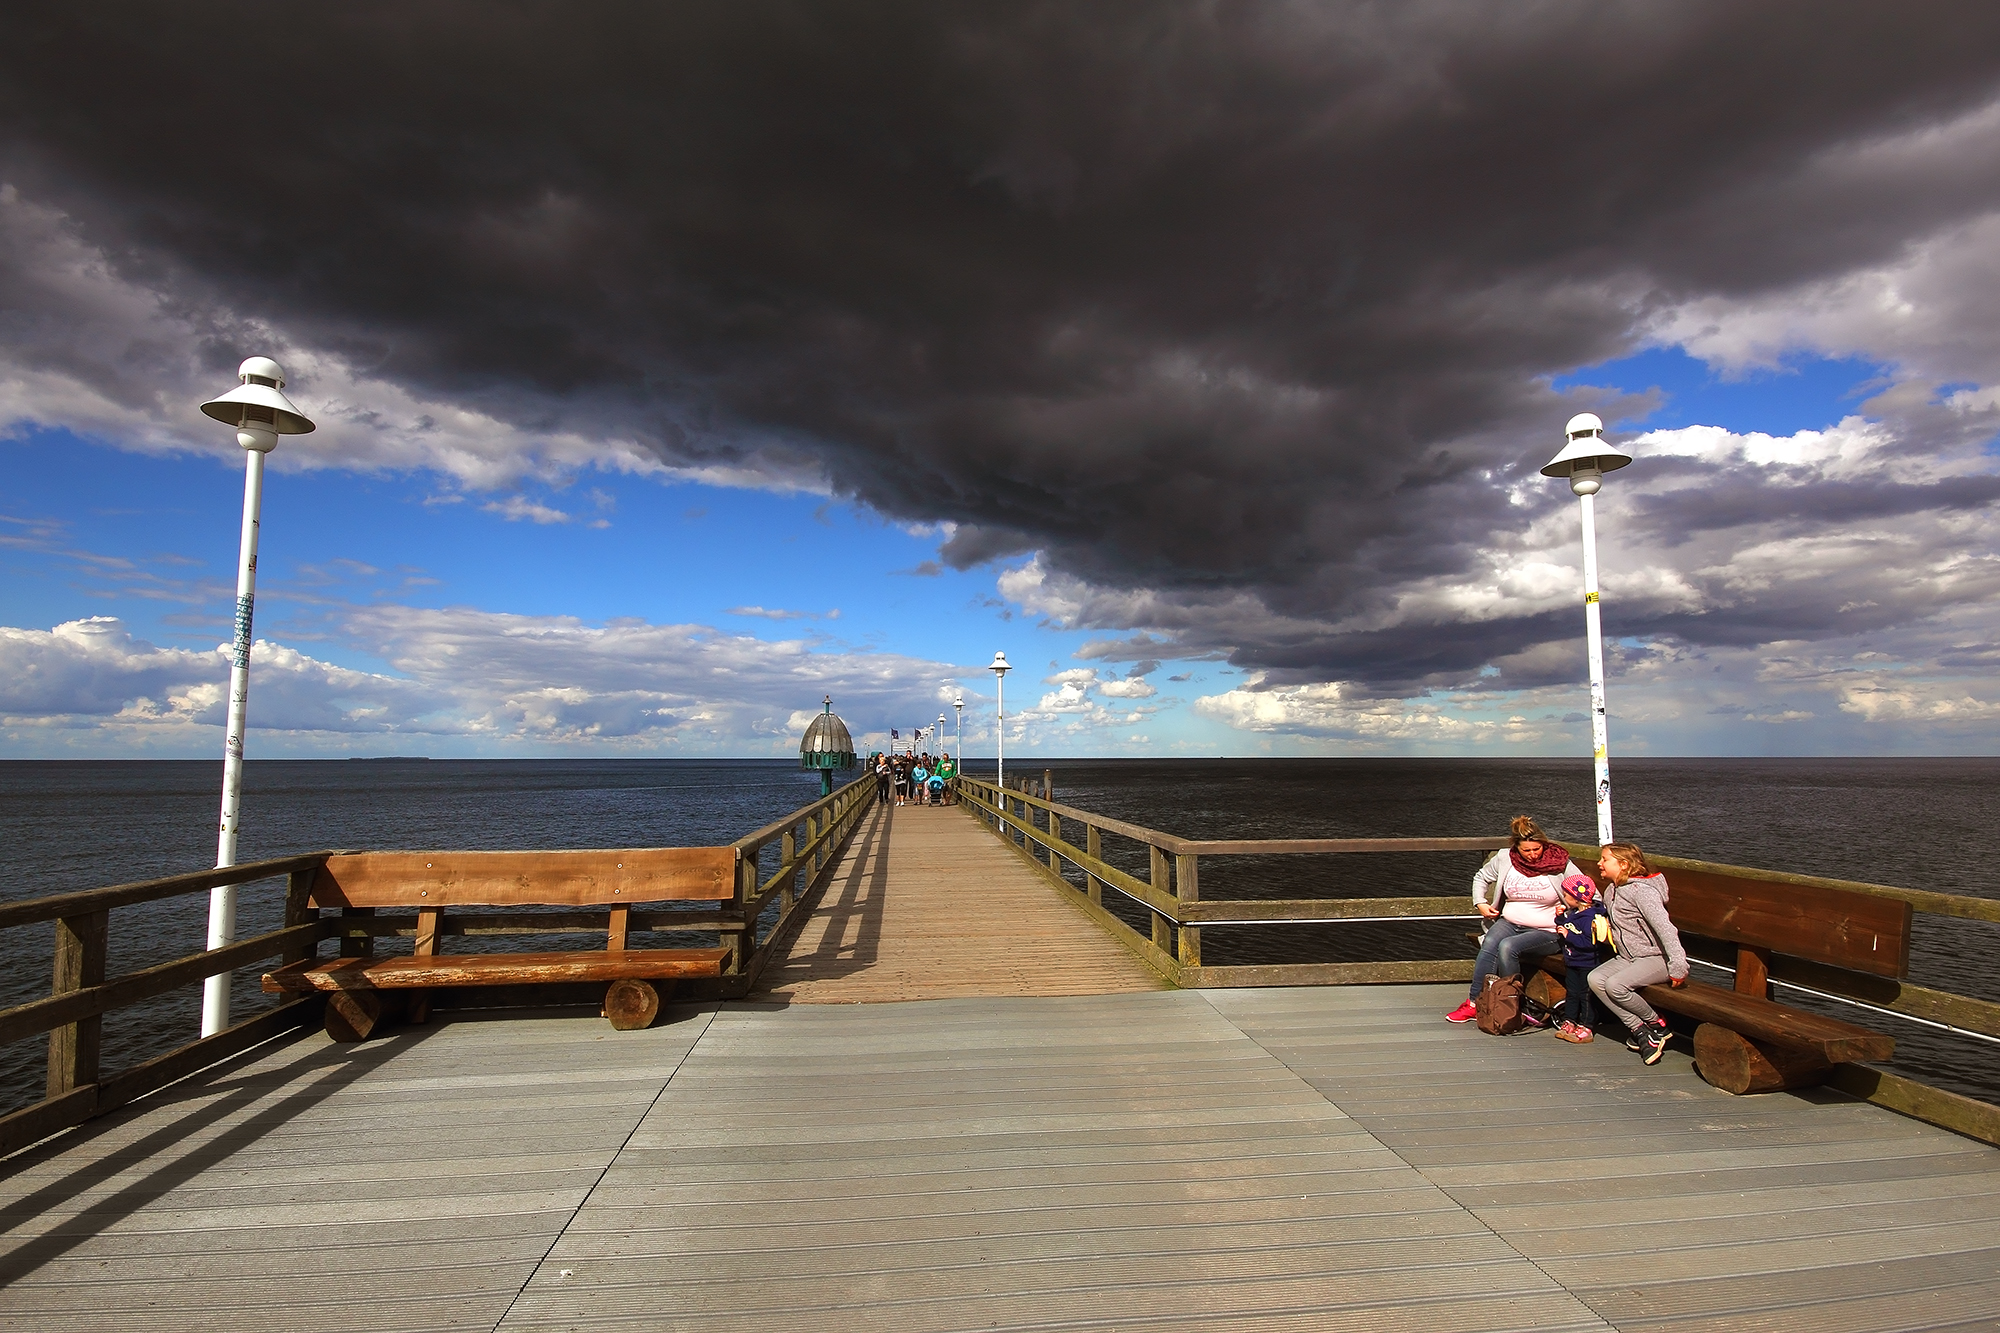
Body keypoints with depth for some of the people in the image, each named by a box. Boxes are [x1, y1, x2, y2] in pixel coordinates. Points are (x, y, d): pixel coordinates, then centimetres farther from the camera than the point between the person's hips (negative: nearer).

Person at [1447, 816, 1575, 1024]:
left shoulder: (1560, 864, -6)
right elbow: (1481, 878, 20)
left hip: (1546, 931, -3)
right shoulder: (1504, 859, 3)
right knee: (1489, 944, -28)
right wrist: (1480, 903, 6)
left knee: (1507, 946, -31)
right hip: (1510, 922, 3)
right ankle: (1474, 1003, -23)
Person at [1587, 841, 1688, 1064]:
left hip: (1656, 958, -9)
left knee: (1615, 985, -27)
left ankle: (1657, 1025, -1)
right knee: (1595, 979, -14)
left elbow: (1665, 929, -25)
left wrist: (1678, 967, -30)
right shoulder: (1611, 891, 11)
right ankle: (1641, 1031, -9)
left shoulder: (1641, 891, -18)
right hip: (1628, 957, 9)